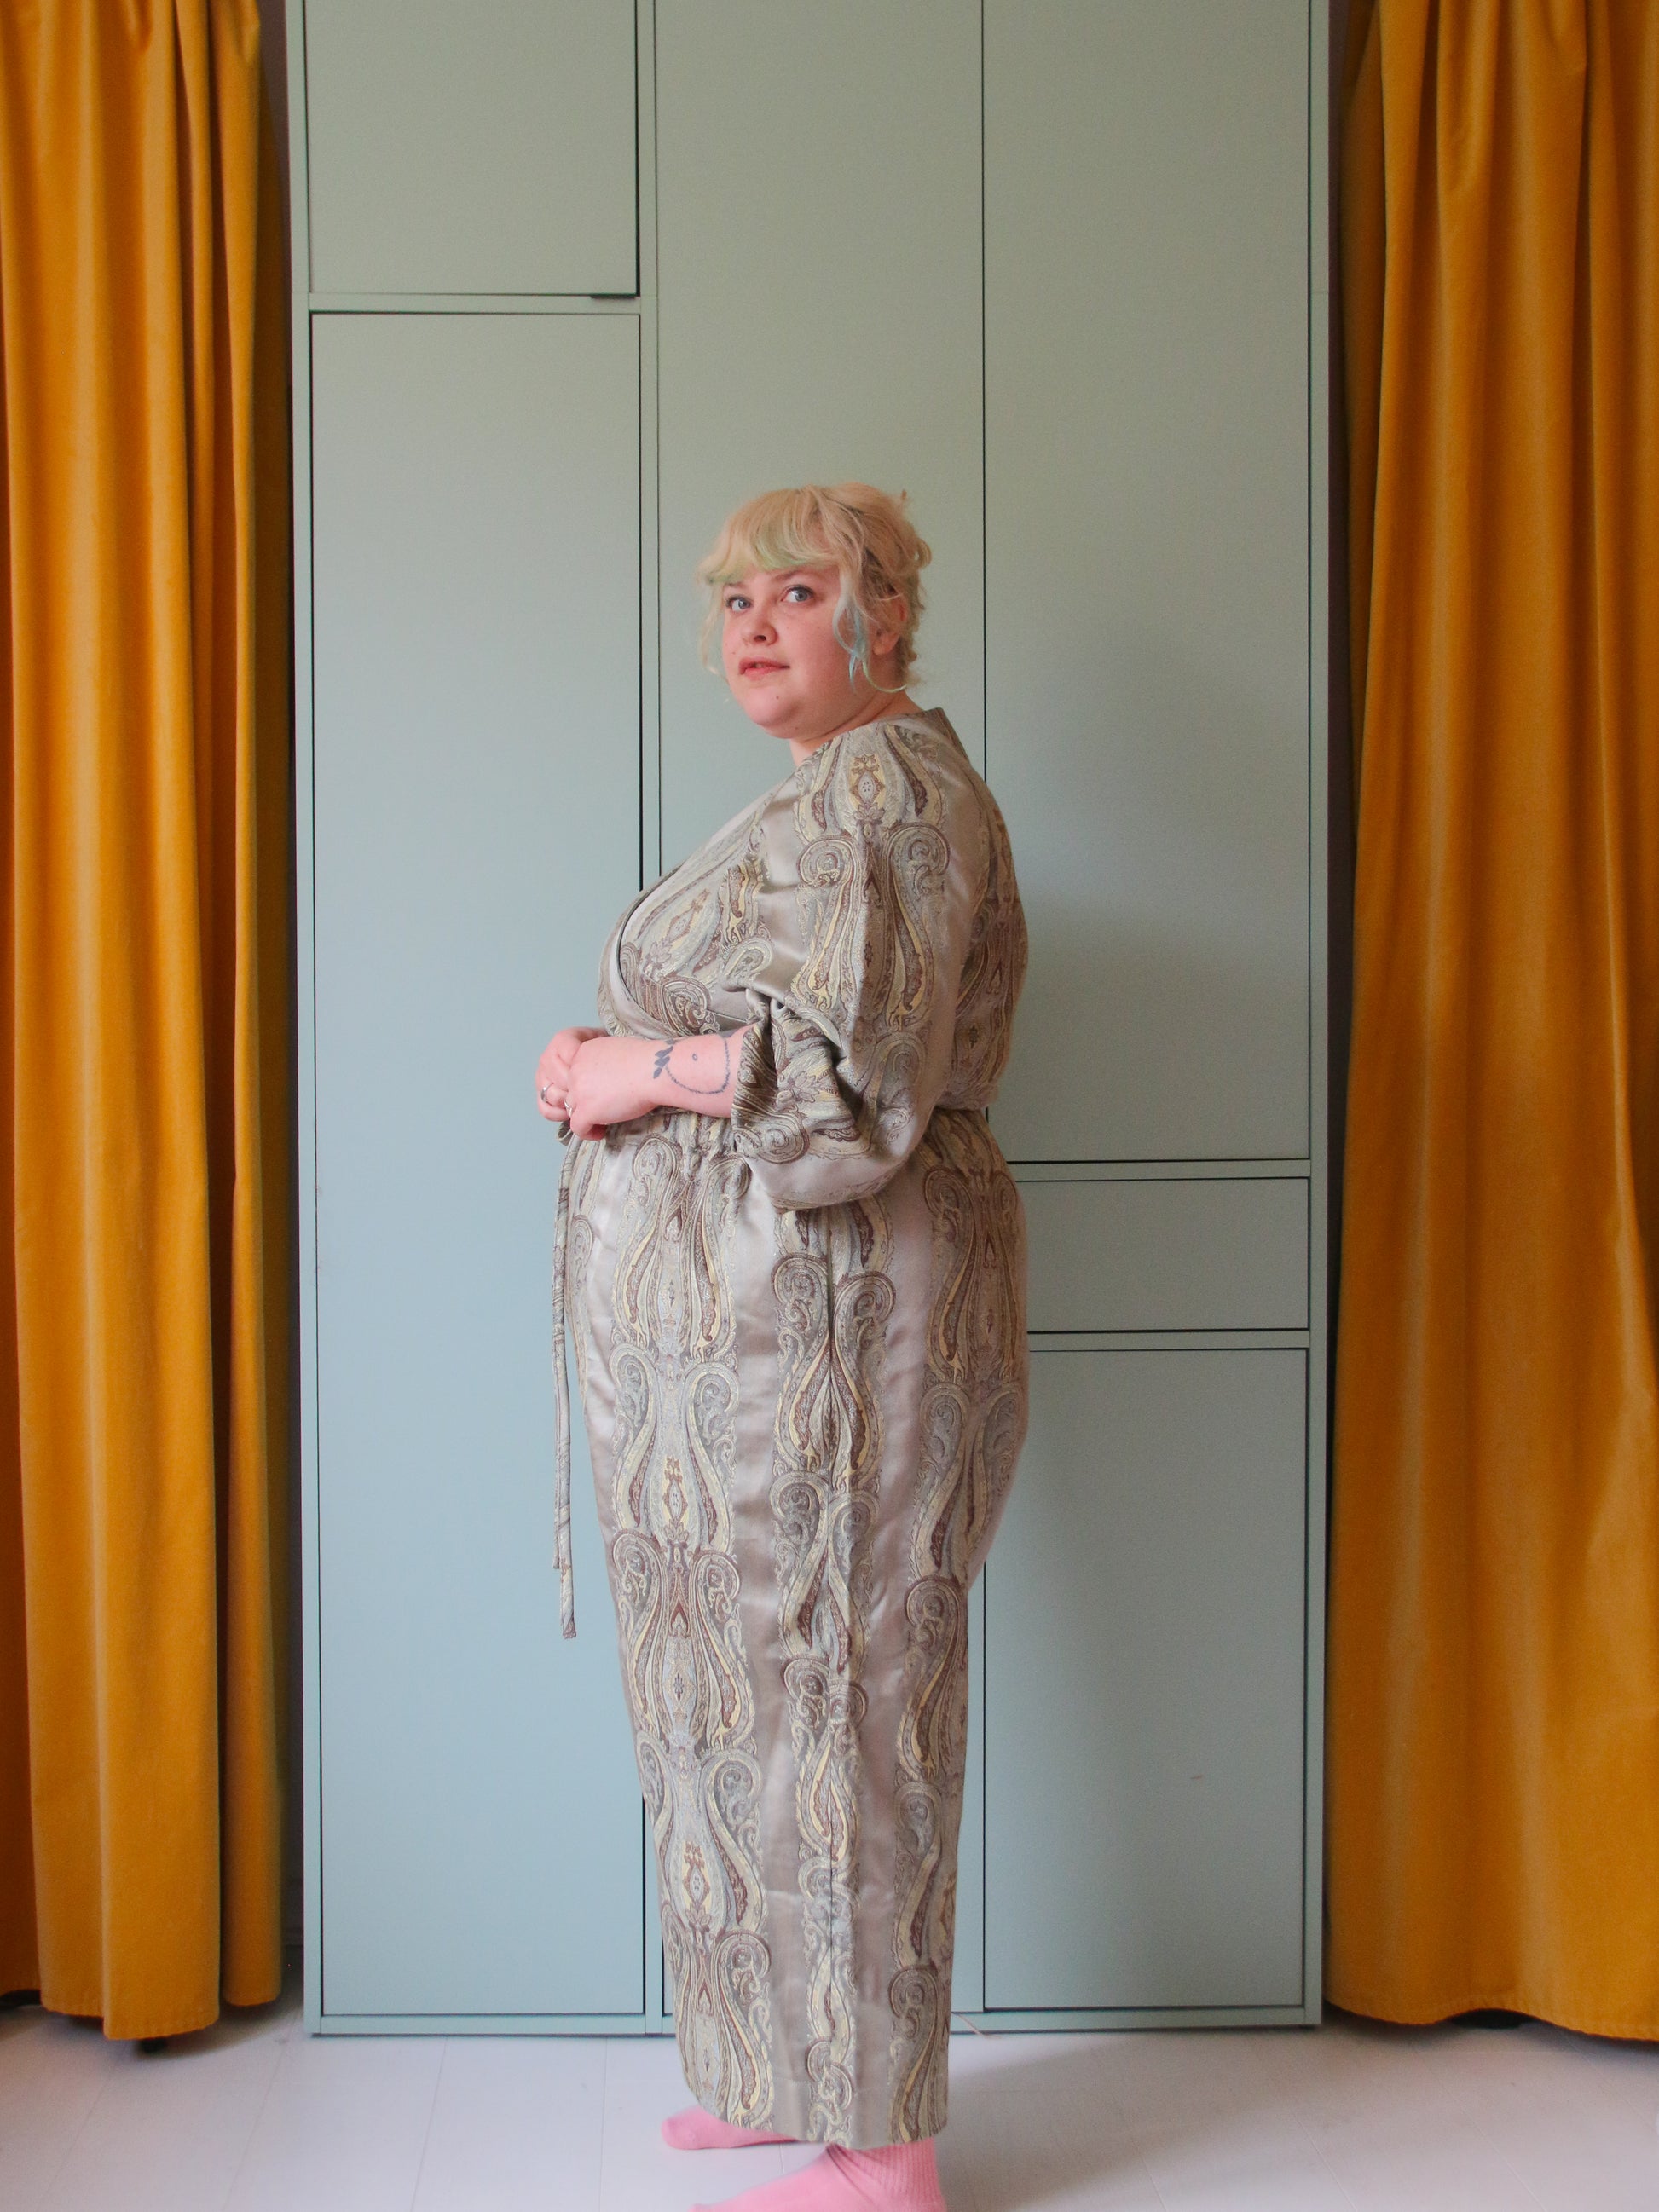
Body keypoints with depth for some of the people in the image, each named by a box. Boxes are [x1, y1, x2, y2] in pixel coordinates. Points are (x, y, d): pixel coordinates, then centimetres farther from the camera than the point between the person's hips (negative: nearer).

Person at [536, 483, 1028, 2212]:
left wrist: (643, 1069, -13)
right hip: (735, 1316, 10)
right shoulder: (816, 803, 20)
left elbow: (857, 1069, -24)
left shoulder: (891, 787, -12)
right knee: (757, 1696, 16)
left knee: (829, 1697, -2)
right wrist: (626, 1068, 9)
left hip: (824, 1312, -10)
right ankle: (794, 2070, 31)